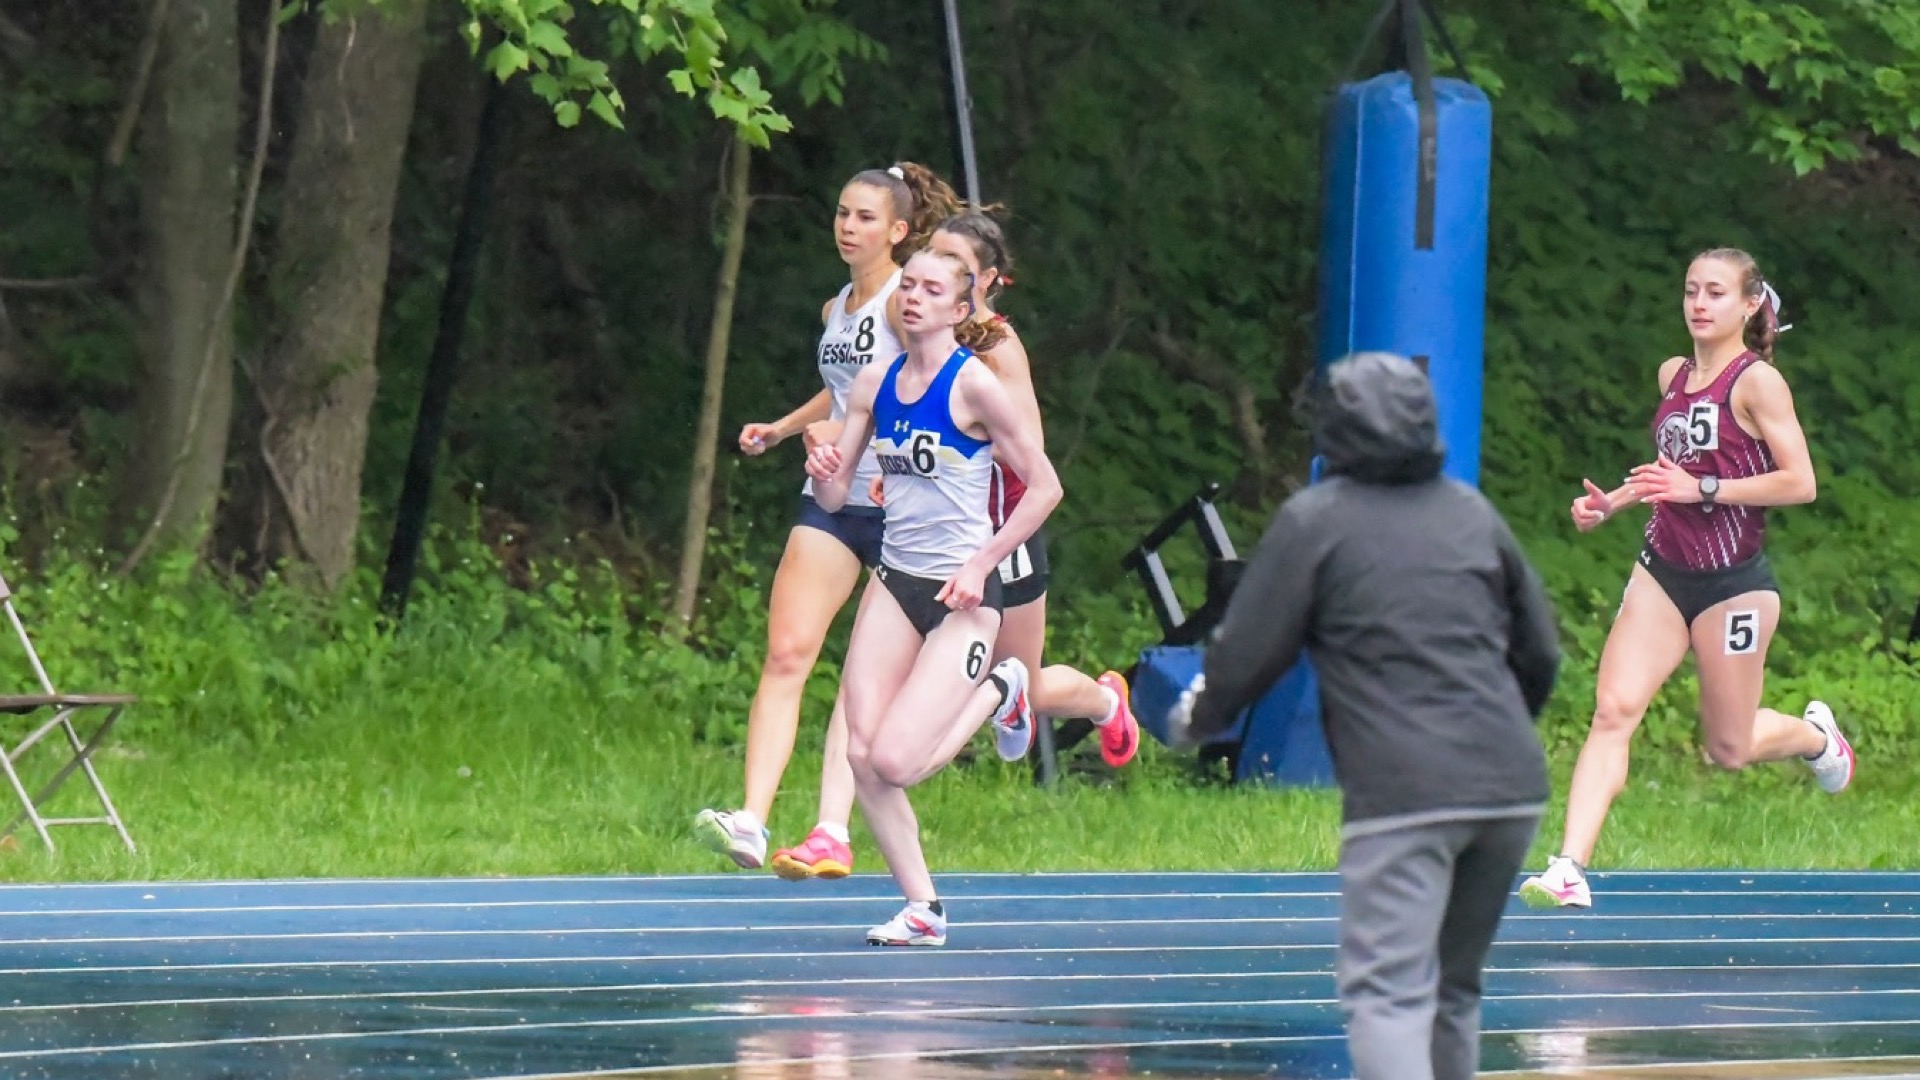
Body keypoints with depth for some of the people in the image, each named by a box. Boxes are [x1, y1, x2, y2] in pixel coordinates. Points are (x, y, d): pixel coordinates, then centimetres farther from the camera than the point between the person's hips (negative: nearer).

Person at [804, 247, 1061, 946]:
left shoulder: (973, 384, -12)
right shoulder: (875, 385, 6)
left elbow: (1044, 487, -9)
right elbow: (836, 497, 9)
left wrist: (981, 564, -13)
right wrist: (826, 476, -14)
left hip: (961, 597, -6)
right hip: (894, 582, 6)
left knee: (894, 762, -15)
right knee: (861, 756, -6)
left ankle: (992, 697, 13)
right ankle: (922, 909, 8)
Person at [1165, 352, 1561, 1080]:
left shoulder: (1314, 522, 1)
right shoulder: (1473, 514, 16)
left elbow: (1249, 652, 2)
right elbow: (1539, 652, 22)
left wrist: (1196, 720, 23)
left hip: (1402, 794, -6)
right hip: (1510, 789, 6)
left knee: (1388, 993, -12)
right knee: (1454, 991, 18)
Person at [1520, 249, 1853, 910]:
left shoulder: (1756, 381, -12)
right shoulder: (1673, 376, 9)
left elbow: (1799, 482, -17)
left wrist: (1701, 488, -22)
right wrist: (1610, 503, 10)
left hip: (1733, 582, -5)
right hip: (1662, 574, 5)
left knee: (1730, 749, 7)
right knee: (1613, 709, -13)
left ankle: (1815, 735, 42)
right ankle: (1570, 869, -19)